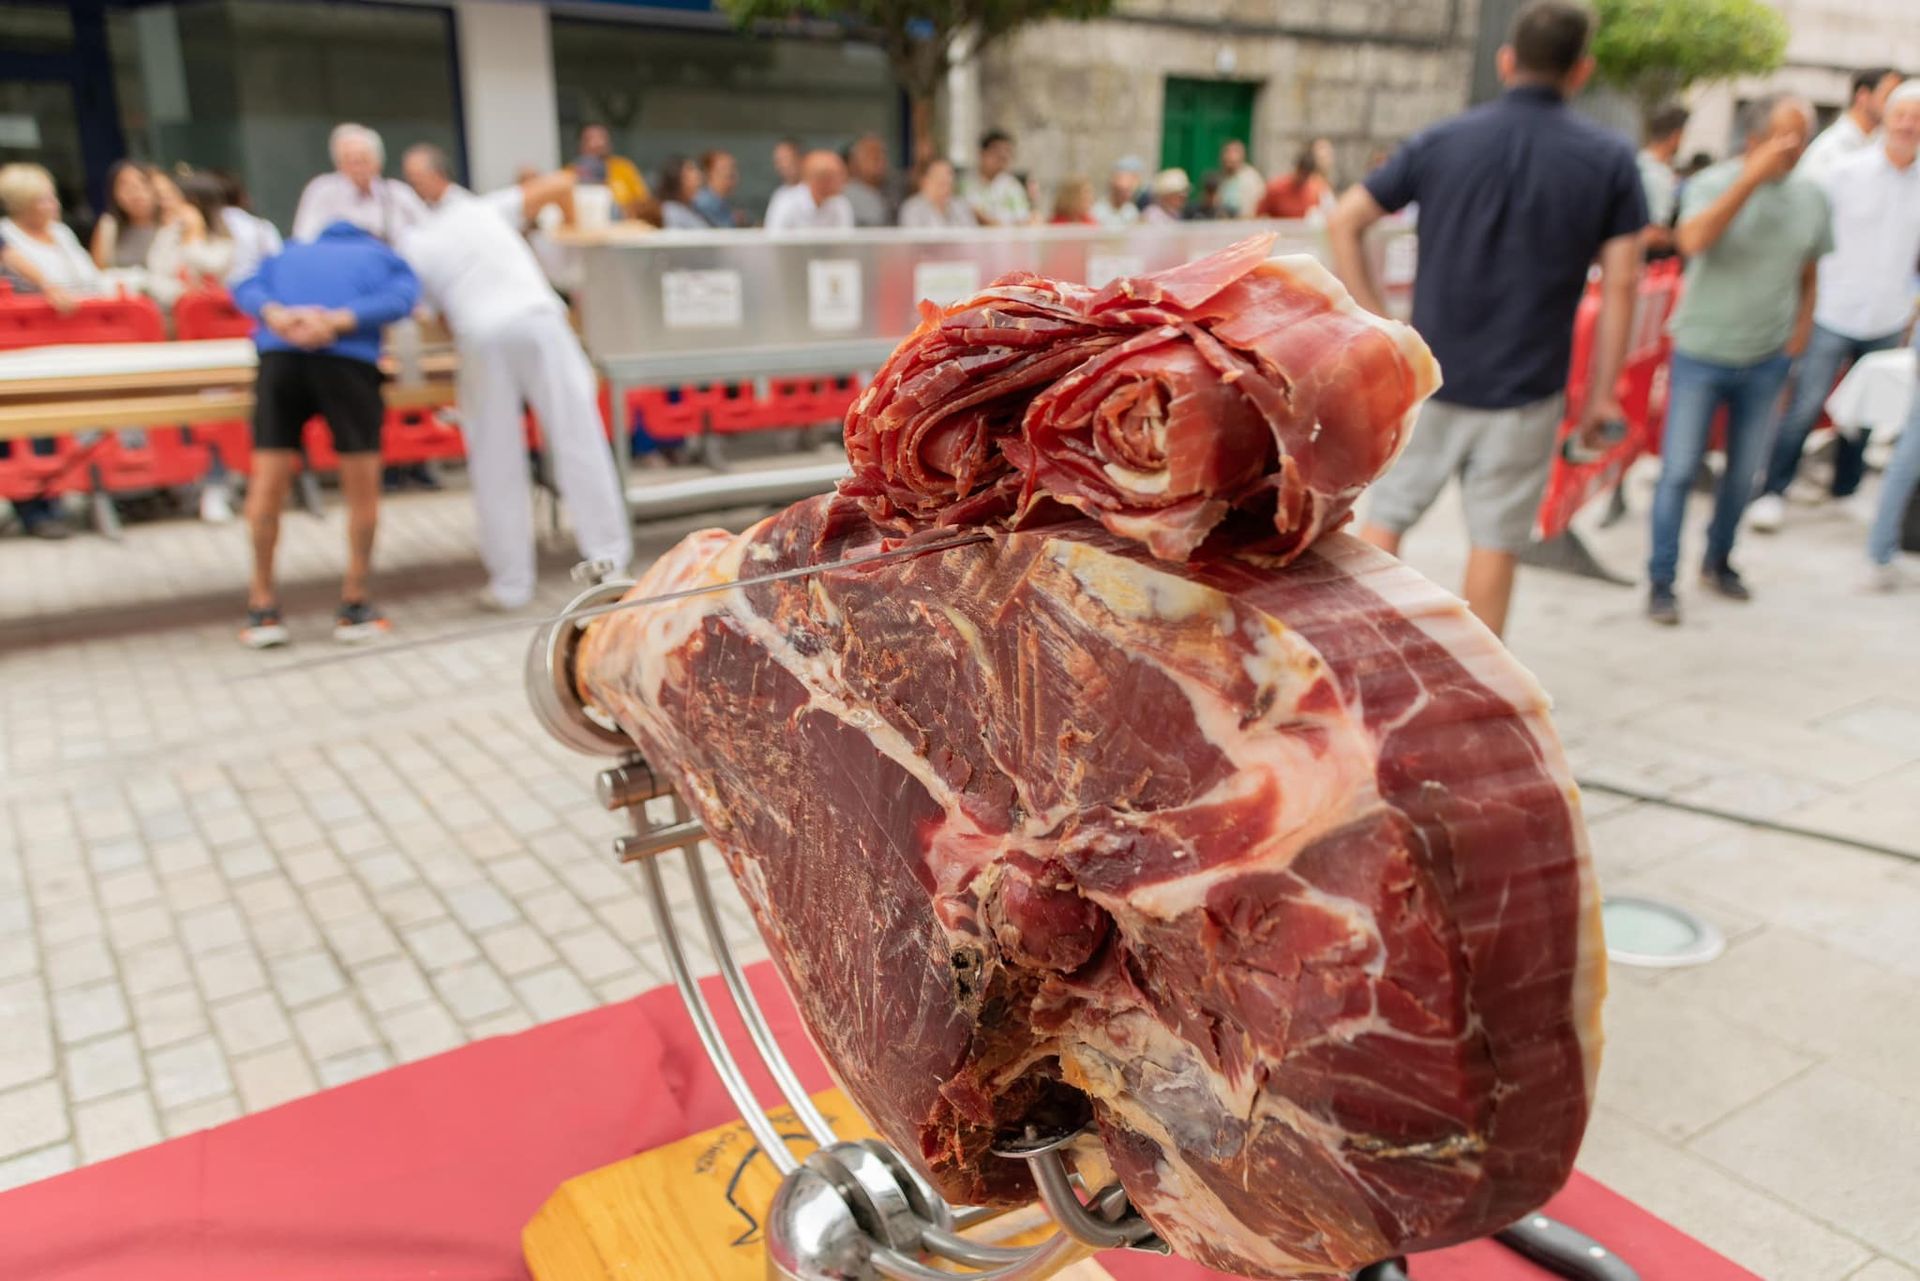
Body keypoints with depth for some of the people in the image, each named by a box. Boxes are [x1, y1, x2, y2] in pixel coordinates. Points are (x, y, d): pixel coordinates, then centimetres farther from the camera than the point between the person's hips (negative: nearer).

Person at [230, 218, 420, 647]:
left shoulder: (289, 254, 36)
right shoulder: (387, 259, 29)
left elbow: (247, 288, 14)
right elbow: (400, 298, 3)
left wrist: (276, 315, -4)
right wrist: (339, 321, -8)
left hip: (280, 354, 2)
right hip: (348, 356, -2)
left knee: (268, 482, 8)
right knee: (362, 487, 8)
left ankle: (262, 605, 16)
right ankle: (354, 604, 13)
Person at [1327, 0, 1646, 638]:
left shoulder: (1441, 141, 1)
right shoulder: (1610, 160, -2)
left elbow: (1342, 222, -1)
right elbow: (1620, 284, -5)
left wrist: (1378, 322, 3)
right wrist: (1602, 391, 2)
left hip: (1428, 374, 1)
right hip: (1524, 391, -1)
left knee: (1386, 515, 12)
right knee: (1495, 541, 8)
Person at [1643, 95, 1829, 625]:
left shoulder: (1810, 198, 3)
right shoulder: (1715, 183, -11)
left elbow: (1809, 269, 16)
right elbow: (1692, 240, -32)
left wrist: (1802, 326, 7)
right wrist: (1753, 176, -32)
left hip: (1767, 358, 5)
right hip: (1701, 353, -5)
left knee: (1745, 471, 13)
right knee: (1679, 470, -4)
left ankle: (1718, 560, 32)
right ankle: (1661, 580, 6)